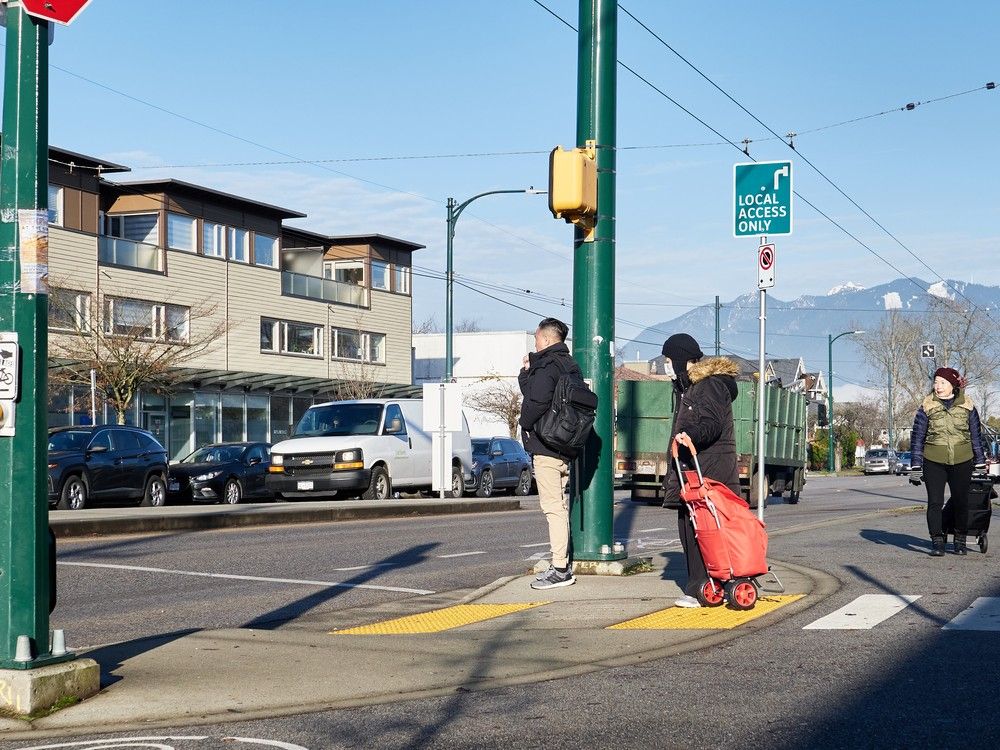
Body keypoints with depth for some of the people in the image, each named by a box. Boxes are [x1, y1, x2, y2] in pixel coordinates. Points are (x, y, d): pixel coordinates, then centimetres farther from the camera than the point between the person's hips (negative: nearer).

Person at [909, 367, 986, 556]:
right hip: (934, 462, -1)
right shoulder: (926, 407, 1)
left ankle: (960, 540, 20)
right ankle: (937, 542, -1)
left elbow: (976, 436, 12)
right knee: (935, 503, -6)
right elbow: (917, 438, 4)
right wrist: (915, 467, 0)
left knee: (961, 502, 6)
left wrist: (980, 463, 10)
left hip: (962, 462, 1)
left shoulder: (967, 406, 4)